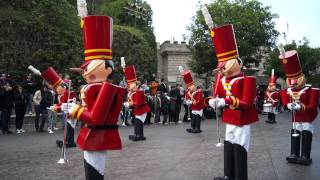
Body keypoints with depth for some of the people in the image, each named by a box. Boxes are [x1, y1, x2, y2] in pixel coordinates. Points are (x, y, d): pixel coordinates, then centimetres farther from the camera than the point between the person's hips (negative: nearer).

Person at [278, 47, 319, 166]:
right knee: (294, 136, 10)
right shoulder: (287, 91, -1)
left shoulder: (310, 91, -14)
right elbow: (286, 103, 4)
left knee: (306, 137, -2)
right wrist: (289, 105, -16)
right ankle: (294, 155, 18)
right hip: (295, 120, 5)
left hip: (307, 120, -5)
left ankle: (305, 156, 5)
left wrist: (301, 107, -27)